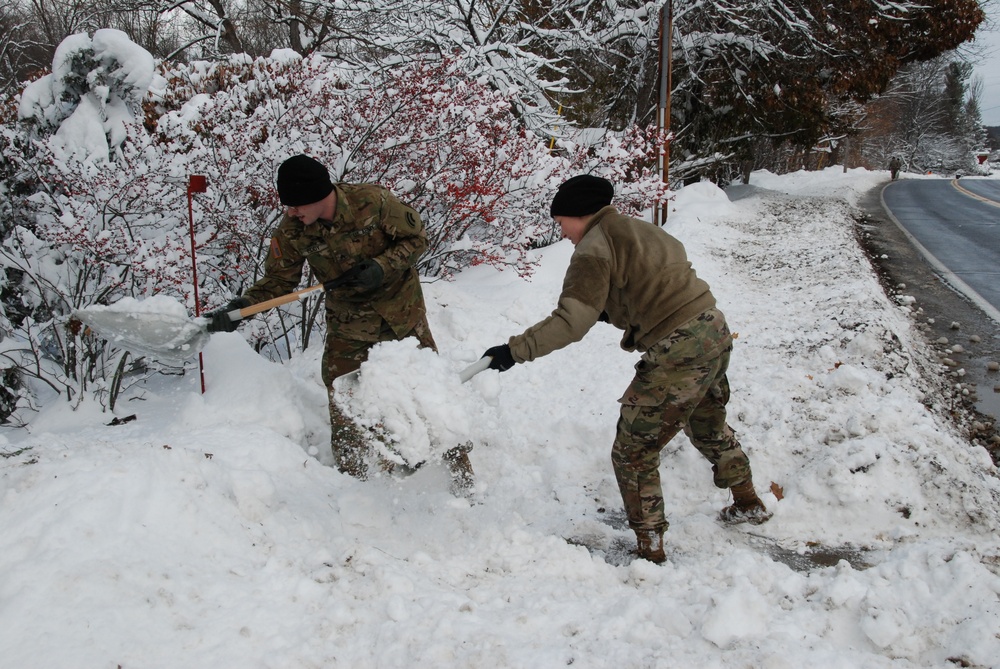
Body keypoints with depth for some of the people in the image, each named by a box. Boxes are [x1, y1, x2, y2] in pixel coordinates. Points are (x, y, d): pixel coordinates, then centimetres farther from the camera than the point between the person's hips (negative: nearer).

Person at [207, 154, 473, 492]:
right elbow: (278, 280, -9)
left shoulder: (373, 201, -25)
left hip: (401, 309, -2)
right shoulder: (291, 230, -16)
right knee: (342, 402, -1)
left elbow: (417, 237, -13)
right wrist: (240, 307, -25)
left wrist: (382, 267, -28)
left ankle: (461, 474, 21)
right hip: (347, 321, 2)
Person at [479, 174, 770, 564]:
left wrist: (515, 350, -21)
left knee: (633, 454, 2)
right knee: (709, 426, 32)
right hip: (715, 330, 10)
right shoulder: (640, 228, 15)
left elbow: (571, 321, -22)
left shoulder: (594, 249, -12)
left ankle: (650, 551, 9)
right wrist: (612, 310, 14)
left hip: (677, 352, -10)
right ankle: (749, 505, 50)